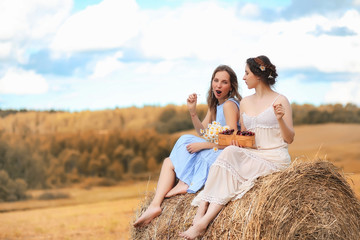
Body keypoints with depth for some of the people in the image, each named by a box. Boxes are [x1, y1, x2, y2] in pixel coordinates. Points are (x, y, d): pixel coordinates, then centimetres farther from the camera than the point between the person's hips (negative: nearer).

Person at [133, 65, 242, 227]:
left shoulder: (229, 104, -14)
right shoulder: (215, 104, 15)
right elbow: (202, 131, 15)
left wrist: (201, 145, -15)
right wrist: (192, 111, -2)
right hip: (214, 153, 10)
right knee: (169, 162, 0)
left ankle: (184, 184, -6)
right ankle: (155, 205, -16)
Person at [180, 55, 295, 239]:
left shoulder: (280, 101, -1)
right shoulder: (245, 102, 16)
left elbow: (289, 139, -4)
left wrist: (280, 119, -21)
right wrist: (237, 141, 0)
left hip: (275, 159, -6)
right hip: (250, 155, 6)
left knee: (230, 155, -28)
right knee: (228, 153, -26)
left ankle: (203, 223, -32)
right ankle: (200, 216, -37)